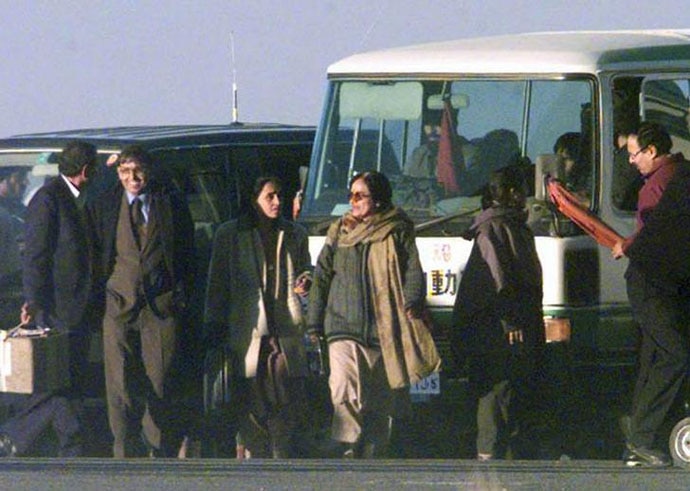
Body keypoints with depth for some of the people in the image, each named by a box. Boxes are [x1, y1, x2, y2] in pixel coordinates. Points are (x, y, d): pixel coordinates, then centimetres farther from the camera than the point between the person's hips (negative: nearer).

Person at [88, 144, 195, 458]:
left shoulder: (172, 204, 6)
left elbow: (187, 254, 9)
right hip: (119, 305, 1)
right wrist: (100, 299, 3)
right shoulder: (103, 207, 8)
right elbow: (95, 256, 11)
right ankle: (124, 453, -2)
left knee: (161, 383, -1)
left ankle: (161, 451, 8)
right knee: (120, 385, -4)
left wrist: (182, 297, 1)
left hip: (162, 306, -1)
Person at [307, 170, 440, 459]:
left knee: (381, 405, 6)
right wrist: (315, 325, 10)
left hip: (386, 333, 0)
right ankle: (348, 456, -26)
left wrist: (412, 302, -22)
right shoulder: (339, 233, 15)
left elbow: (413, 271, -4)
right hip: (344, 328, 1)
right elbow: (322, 278, 16)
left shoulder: (397, 232, 7)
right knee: (345, 394, -20)